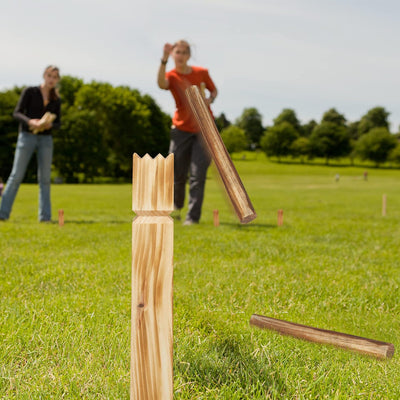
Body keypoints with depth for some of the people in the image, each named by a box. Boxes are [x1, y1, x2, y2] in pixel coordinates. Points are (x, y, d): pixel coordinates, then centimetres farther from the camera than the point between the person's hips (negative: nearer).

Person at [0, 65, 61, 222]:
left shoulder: (56, 100, 9)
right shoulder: (30, 92, -1)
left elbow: (58, 122, 11)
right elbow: (17, 112, -5)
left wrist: (50, 124, -12)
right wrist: (30, 121, -24)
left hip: (46, 139, 3)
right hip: (27, 136, -3)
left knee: (44, 178, 1)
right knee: (16, 175, -5)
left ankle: (45, 216, 4)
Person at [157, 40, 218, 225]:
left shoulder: (202, 73, 0)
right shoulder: (171, 76, -6)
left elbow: (214, 90, 16)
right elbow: (161, 83, -32)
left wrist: (210, 99, -7)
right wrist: (164, 59, -45)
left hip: (204, 128, 0)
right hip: (181, 129, 0)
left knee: (197, 175, -8)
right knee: (178, 174, 6)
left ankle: (193, 217, -3)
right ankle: (177, 205, 36)